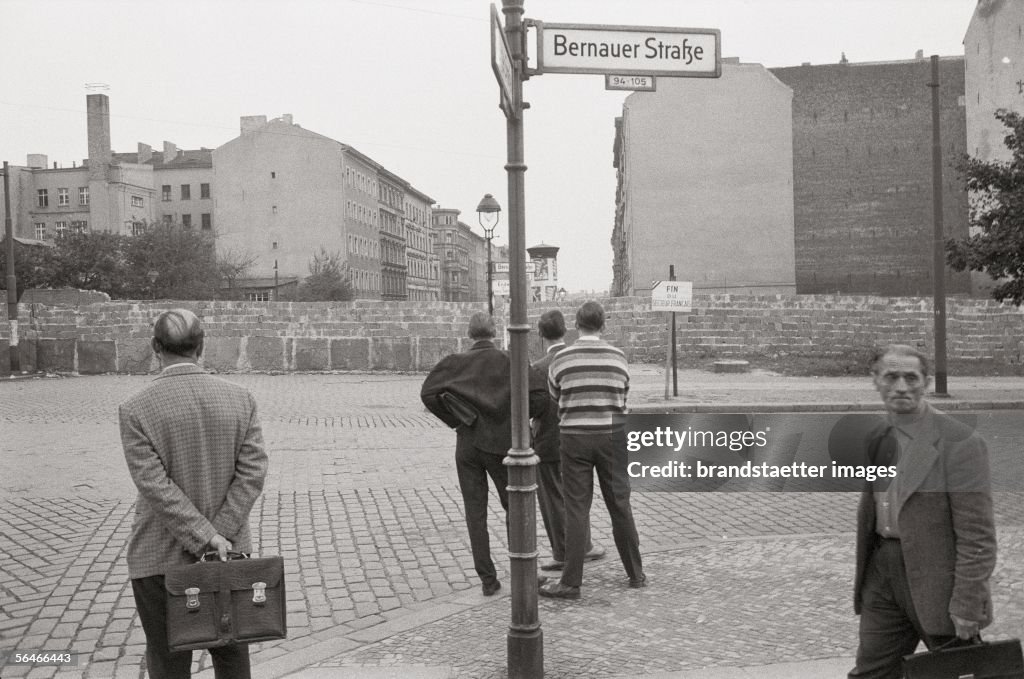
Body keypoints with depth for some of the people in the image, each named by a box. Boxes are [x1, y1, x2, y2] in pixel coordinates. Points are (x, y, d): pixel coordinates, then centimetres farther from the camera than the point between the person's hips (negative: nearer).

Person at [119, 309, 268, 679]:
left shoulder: (135, 409, -12)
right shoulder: (240, 399, -3)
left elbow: (156, 486, -18)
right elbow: (253, 472, -10)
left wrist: (206, 539, -17)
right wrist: (218, 537, -12)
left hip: (162, 557, -3)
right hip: (230, 549, 3)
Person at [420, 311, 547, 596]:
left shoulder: (456, 362, 1)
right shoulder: (510, 361, -3)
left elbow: (428, 392, -11)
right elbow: (540, 396, -13)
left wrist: (455, 420, 1)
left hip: (466, 445, 1)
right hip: (500, 443, -1)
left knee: (475, 512, 6)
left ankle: (488, 579, 6)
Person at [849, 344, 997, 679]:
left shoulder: (959, 443, -15)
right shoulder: (876, 438, 7)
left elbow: (977, 534, -16)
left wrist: (966, 605, -18)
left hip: (938, 582, -6)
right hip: (882, 576, 6)